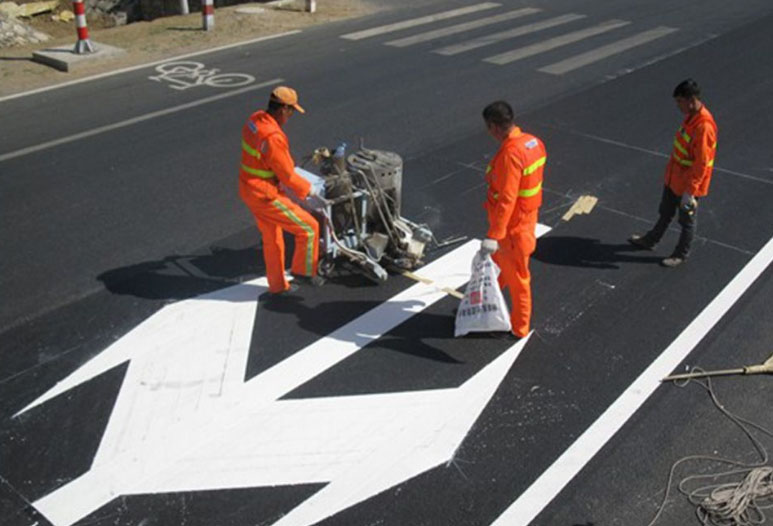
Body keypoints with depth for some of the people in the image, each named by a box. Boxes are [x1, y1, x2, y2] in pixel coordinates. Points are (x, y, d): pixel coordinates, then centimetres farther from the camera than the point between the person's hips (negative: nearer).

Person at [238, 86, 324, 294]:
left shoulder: (256, 119, 0)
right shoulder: (273, 138, -30)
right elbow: (287, 175, -20)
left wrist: (290, 166, 18)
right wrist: (306, 189, -3)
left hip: (249, 189, 10)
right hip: (265, 196, -10)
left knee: (272, 238, 23)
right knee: (308, 228, 2)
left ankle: (277, 284, 36)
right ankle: (303, 270, 20)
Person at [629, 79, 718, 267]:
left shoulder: (704, 126, -31)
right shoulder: (691, 115, -2)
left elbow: (701, 163, -28)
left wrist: (689, 191, -25)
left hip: (688, 184, -9)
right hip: (674, 177, 9)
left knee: (687, 220, 13)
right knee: (665, 212, 26)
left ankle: (681, 255, 31)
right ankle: (651, 240, 45)